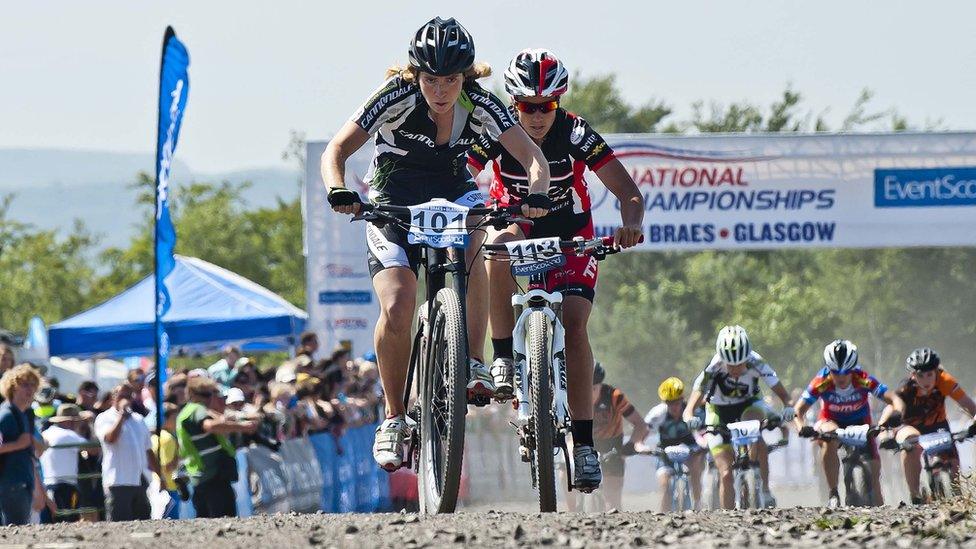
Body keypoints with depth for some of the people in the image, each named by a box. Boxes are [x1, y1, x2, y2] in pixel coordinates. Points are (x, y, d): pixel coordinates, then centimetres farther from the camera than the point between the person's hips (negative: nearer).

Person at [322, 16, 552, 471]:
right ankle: (394, 417, -4)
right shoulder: (396, 97, -21)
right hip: (393, 202, -1)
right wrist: (338, 190, -42)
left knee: (469, 245, -35)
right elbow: (337, 149, -22)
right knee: (397, 308, -22)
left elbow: (532, 156, -22)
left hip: (453, 192, 1)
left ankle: (475, 364, -27)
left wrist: (536, 194, -44)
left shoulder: (479, 105, -17)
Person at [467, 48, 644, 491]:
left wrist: (630, 224, -45)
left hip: (570, 237, -1)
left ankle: (584, 442, -16)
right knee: (501, 244, -36)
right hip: (518, 224, 1)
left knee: (573, 323, -20)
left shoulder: (577, 135, -22)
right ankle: (503, 359, -28)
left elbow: (629, 193, -23)